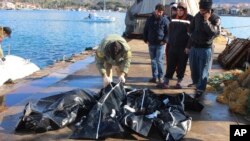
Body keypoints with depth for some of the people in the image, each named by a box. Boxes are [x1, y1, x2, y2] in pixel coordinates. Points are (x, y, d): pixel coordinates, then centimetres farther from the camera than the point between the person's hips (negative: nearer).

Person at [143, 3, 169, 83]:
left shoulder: (165, 20, -3)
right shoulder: (150, 19, 7)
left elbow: (168, 32, -1)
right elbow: (145, 30, 14)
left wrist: (164, 40, -12)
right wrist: (146, 40, 5)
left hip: (160, 44, -4)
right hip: (151, 44, 4)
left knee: (159, 61, -8)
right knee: (153, 61, 9)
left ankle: (160, 77, 2)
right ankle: (154, 77, 17)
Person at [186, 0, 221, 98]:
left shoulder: (215, 19, -11)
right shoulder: (197, 16, 1)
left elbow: (215, 33, -24)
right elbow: (191, 29, 11)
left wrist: (206, 21, -27)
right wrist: (189, 45, 10)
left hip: (205, 48, -4)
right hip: (193, 46, 5)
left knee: (203, 70, 1)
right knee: (193, 68, 15)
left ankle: (200, 89, 11)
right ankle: (195, 82, 36)